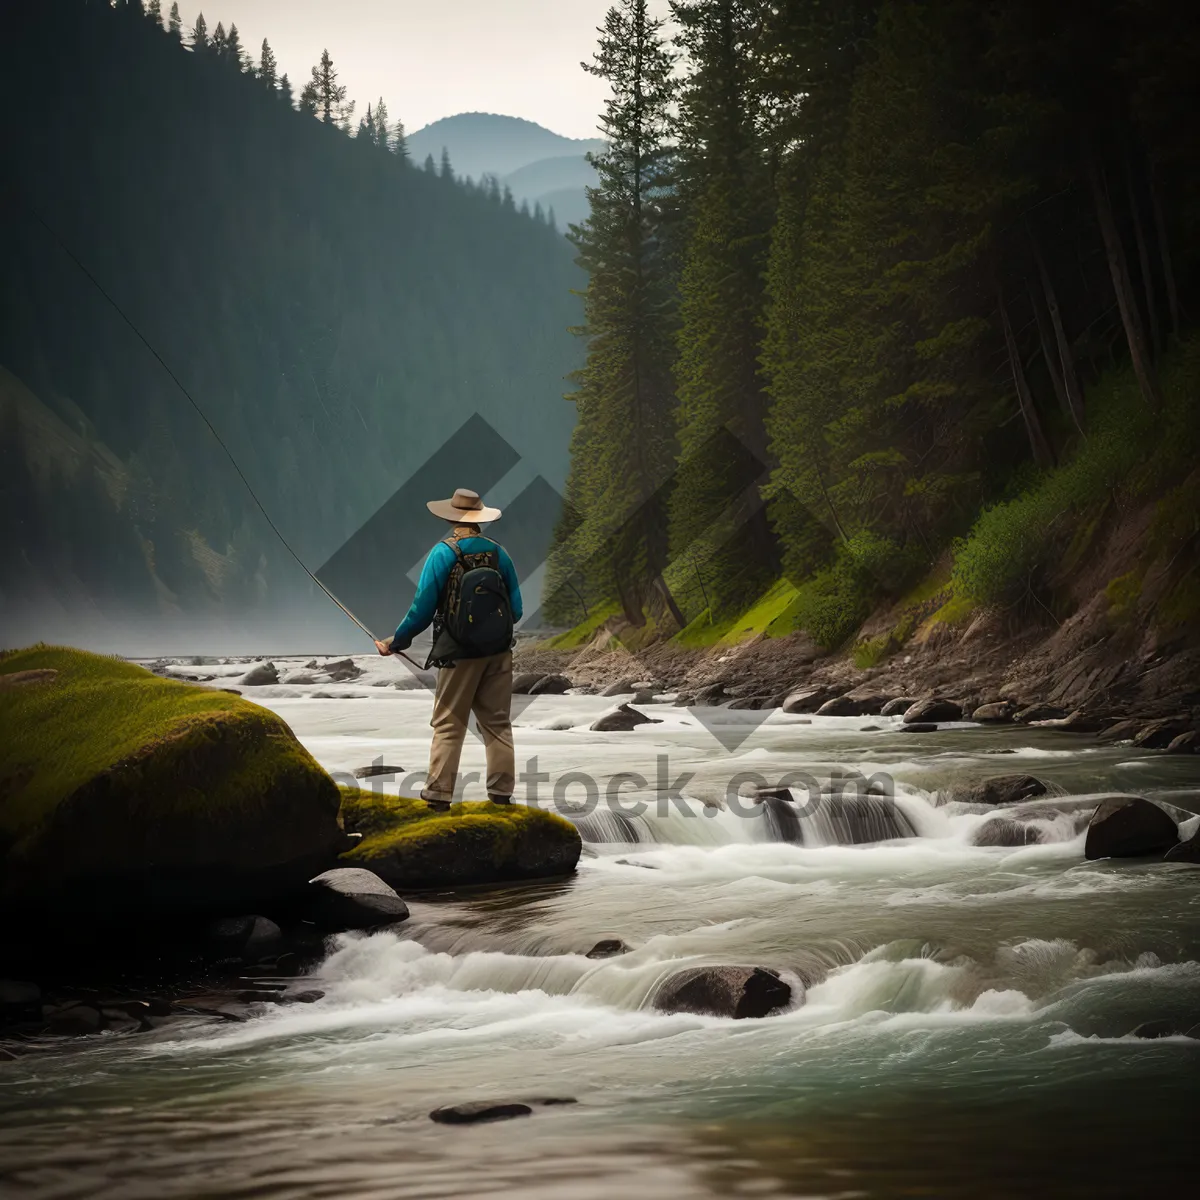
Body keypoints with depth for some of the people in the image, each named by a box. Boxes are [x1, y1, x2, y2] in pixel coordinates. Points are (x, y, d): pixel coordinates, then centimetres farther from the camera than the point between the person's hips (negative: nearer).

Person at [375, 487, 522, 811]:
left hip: (460, 654, -3)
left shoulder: (443, 553, -9)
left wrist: (395, 642, 3)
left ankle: (438, 793, -1)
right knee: (497, 722, 10)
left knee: (448, 725, 2)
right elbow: (516, 609, 5)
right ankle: (501, 791, 10)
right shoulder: (498, 553, 2)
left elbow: (422, 608, -10)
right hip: (498, 651, 3)